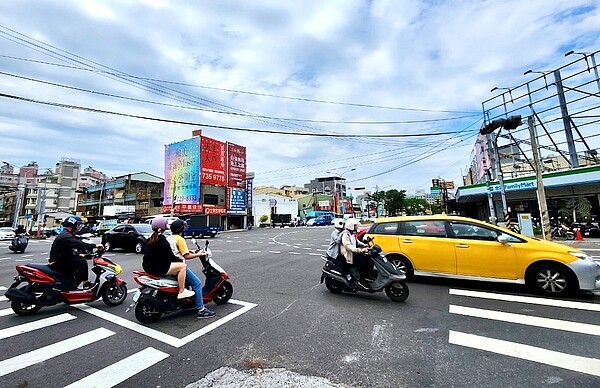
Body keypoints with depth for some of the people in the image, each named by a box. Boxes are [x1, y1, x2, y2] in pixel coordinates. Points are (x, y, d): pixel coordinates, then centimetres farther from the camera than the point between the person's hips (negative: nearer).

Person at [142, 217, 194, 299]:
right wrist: (180, 260, -2)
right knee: (182, 266, -12)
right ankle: (181, 292, -9)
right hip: (156, 268, -10)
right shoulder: (161, 239, -16)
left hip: (148, 266, 10)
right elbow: (169, 256, -16)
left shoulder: (151, 238, 11)